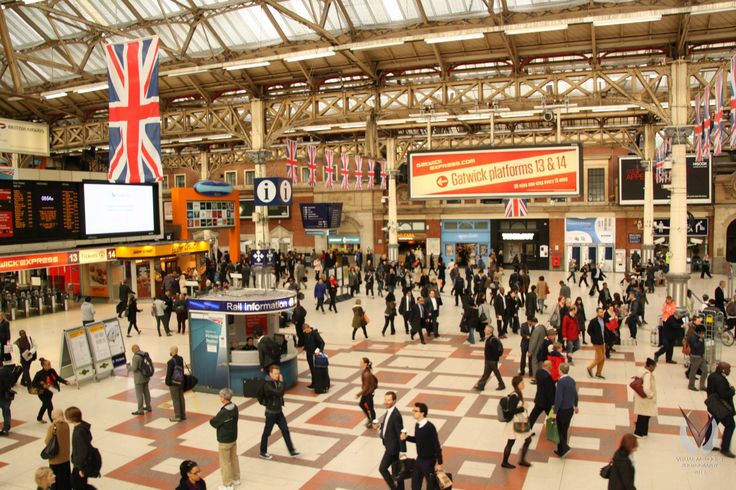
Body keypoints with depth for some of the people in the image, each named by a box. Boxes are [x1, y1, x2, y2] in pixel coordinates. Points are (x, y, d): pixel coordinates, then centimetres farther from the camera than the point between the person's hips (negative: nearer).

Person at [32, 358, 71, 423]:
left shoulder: (52, 371, -10)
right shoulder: (39, 374, -24)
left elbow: (58, 378, 2)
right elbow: (33, 384, -19)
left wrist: (66, 382, -10)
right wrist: (43, 386, -32)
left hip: (50, 392, 7)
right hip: (43, 393, -7)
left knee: (45, 405, 28)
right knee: (50, 407, -12)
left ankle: (39, 418, 54)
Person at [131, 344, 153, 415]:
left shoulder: (136, 357, -22)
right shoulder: (145, 354, 1)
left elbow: (134, 368, -20)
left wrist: (129, 366, -1)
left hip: (139, 379, -8)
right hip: (146, 377, 8)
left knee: (139, 394, 1)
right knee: (146, 392, 18)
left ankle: (140, 410, 8)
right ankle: (148, 407, 30)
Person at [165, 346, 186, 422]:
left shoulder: (171, 361, -20)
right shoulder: (181, 359, 3)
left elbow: (169, 373, -16)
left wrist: (167, 382, -5)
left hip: (174, 382, -7)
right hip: (181, 382, 7)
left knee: (175, 400, 0)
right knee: (181, 398, 13)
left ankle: (177, 416, 5)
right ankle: (183, 415, 21)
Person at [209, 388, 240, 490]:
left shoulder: (223, 412, -29)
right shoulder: (235, 407, -5)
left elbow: (213, 423, -18)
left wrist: (212, 419, 3)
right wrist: (217, 419, -1)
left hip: (224, 441, -8)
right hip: (233, 438, 8)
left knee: (225, 463, 7)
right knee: (234, 459, 21)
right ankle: (236, 479, 35)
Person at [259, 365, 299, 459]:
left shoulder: (277, 382, 0)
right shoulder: (267, 385, -24)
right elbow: (279, 393, -33)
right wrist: (281, 382, -25)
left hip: (279, 411, 7)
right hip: (271, 412, -7)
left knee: (285, 430, 8)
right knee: (267, 432, 9)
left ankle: (291, 451, 14)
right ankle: (263, 452, 26)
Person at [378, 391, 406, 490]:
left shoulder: (396, 415, -25)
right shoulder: (389, 411, 2)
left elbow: (400, 433, -23)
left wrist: (402, 451, -20)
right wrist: (379, 427, -3)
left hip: (393, 446, -9)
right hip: (390, 445, 9)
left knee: (382, 468, -2)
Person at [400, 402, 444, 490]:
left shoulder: (430, 427, -24)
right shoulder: (417, 425, -1)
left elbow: (437, 445, -21)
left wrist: (439, 463, -18)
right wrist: (406, 437, -3)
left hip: (429, 461, -7)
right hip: (419, 459, 8)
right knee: (415, 481, 16)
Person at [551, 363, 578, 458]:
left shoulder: (561, 381, -23)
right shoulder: (572, 380, 0)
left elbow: (558, 398, -23)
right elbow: (575, 394, 11)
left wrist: (555, 412, -17)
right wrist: (575, 406, 29)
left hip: (562, 410, -7)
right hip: (570, 409, 7)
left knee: (559, 430, 8)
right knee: (564, 430, 17)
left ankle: (564, 448, -2)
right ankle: (561, 450, 25)